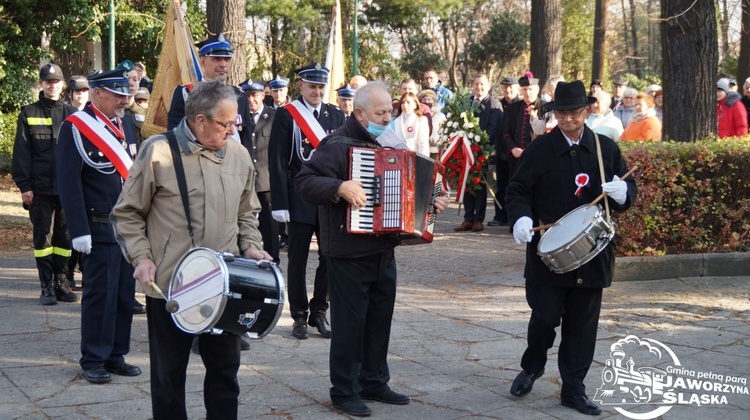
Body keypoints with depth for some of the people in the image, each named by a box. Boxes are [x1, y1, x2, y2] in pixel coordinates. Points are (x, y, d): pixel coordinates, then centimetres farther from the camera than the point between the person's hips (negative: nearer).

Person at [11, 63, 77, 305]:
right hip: (40, 186, -1)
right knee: (43, 235, 2)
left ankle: (61, 282, 15)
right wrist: (24, 185, -6)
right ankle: (47, 286, 8)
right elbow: (21, 152, 1)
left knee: (64, 236, 5)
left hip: (67, 185, 1)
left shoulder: (71, 114, 8)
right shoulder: (29, 114, 4)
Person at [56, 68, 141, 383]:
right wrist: (79, 231, -17)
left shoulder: (126, 124, 12)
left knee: (125, 294, 10)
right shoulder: (76, 127, -9)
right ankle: (93, 361, 11)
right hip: (100, 228, -7)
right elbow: (69, 183, -13)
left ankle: (116, 356, 20)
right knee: (100, 294, -1)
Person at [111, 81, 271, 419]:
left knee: (225, 366, 11)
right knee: (169, 372, 10)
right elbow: (127, 213, -2)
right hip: (169, 285, -4)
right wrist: (141, 258, -11)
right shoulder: (159, 151, -9)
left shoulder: (239, 155, 5)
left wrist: (250, 246, 2)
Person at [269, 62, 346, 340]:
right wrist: (280, 204, -11)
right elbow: (277, 162, -6)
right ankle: (300, 316, 15)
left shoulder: (336, 116, 10)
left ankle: (319, 312, 18)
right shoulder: (286, 116, -2)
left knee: (330, 258, 4)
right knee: (298, 260, 5)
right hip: (300, 200, -3)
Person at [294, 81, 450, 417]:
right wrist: (340, 186, -33)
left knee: (380, 319, 15)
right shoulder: (338, 145, -13)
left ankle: (375, 382, 28)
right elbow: (303, 181, -21)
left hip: (383, 250, 8)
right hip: (349, 253, -8)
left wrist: (430, 201, 10)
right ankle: (344, 391, 12)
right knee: (350, 322, 0)